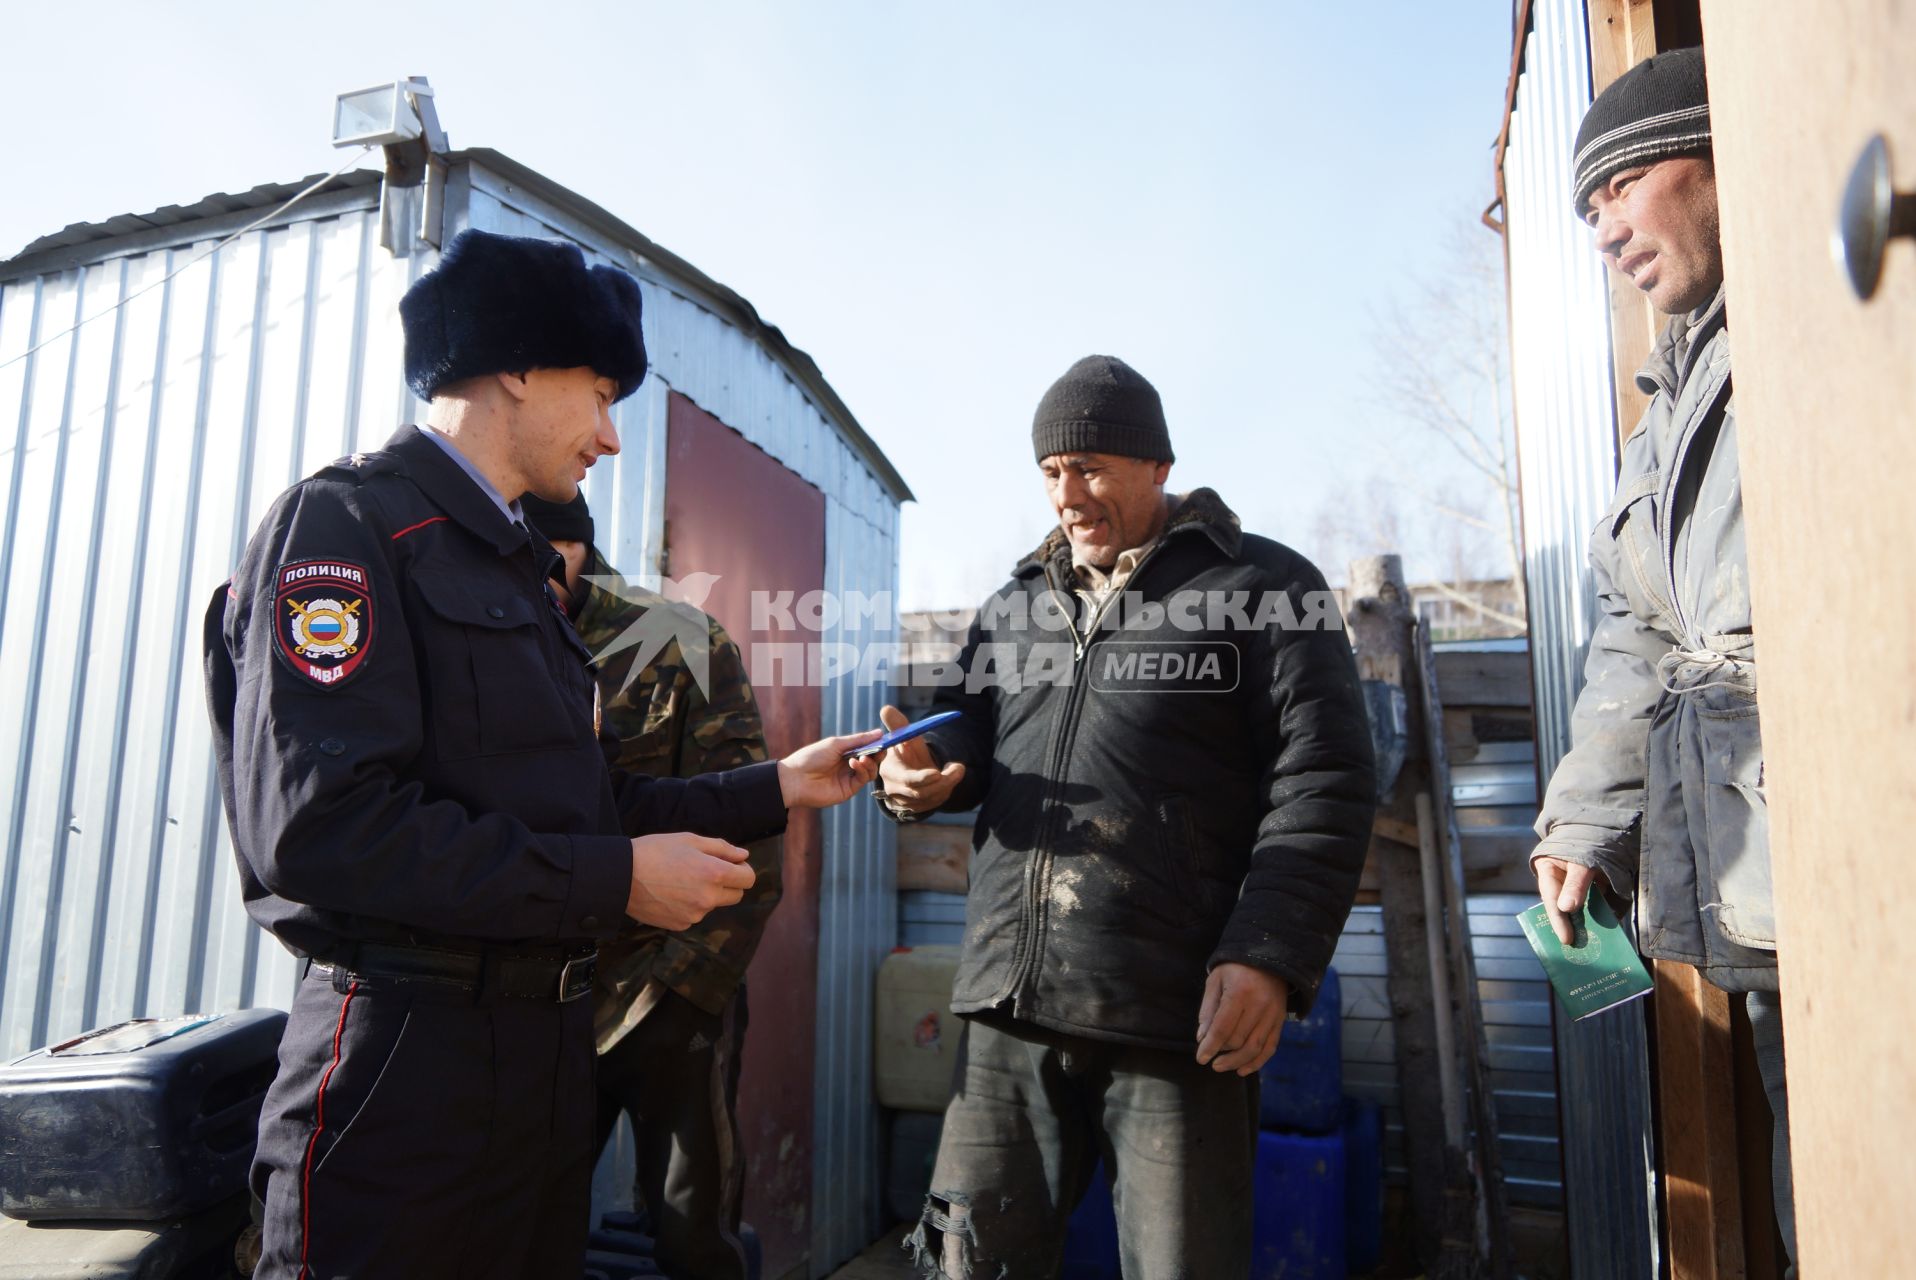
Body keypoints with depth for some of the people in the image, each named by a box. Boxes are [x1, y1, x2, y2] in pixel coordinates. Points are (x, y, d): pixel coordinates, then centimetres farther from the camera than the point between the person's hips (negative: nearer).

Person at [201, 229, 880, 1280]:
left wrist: (774, 790, 13)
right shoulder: (346, 520, -11)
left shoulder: (510, 561, 17)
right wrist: (616, 877, -18)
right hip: (405, 1044, -9)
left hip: (545, 1036, 9)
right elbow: (322, 823, -23)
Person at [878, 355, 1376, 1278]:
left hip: (1178, 1017, -4)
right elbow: (967, 730, 24)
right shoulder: (1015, 605, 17)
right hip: (1009, 1005, 5)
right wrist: (921, 768, -1)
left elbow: (1321, 782, -5)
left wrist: (1271, 956, -15)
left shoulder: (1265, 589, 1)